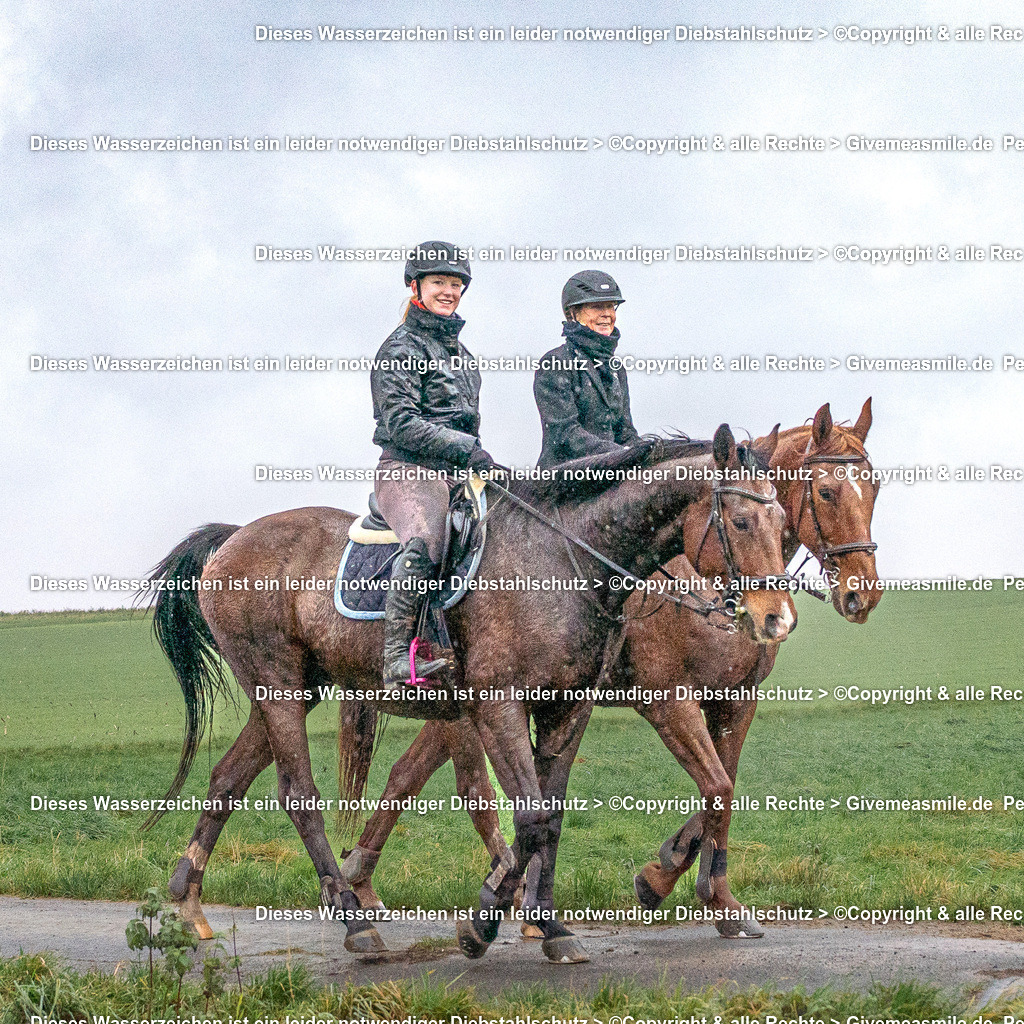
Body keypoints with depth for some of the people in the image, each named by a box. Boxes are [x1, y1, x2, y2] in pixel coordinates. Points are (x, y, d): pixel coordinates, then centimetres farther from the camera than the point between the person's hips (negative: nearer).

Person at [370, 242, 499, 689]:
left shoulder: (457, 350, 24)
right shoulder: (401, 348, -2)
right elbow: (401, 424, -13)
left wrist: (480, 462, 16)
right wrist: (465, 448, -19)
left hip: (456, 472, 9)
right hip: (407, 469, -9)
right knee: (424, 541, -37)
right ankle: (396, 656, -38)